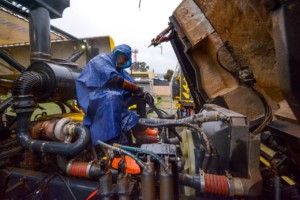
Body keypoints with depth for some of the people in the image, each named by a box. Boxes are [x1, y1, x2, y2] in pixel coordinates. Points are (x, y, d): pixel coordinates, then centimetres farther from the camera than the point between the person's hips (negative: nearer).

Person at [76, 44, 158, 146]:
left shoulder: (119, 69, 19)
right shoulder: (100, 60, -5)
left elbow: (132, 83, 9)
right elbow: (115, 80, -22)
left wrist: (144, 93, -11)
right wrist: (137, 88, -16)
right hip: (95, 100, -8)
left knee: (140, 95, 3)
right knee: (112, 96, -39)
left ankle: (141, 128, -4)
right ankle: (113, 142, -42)